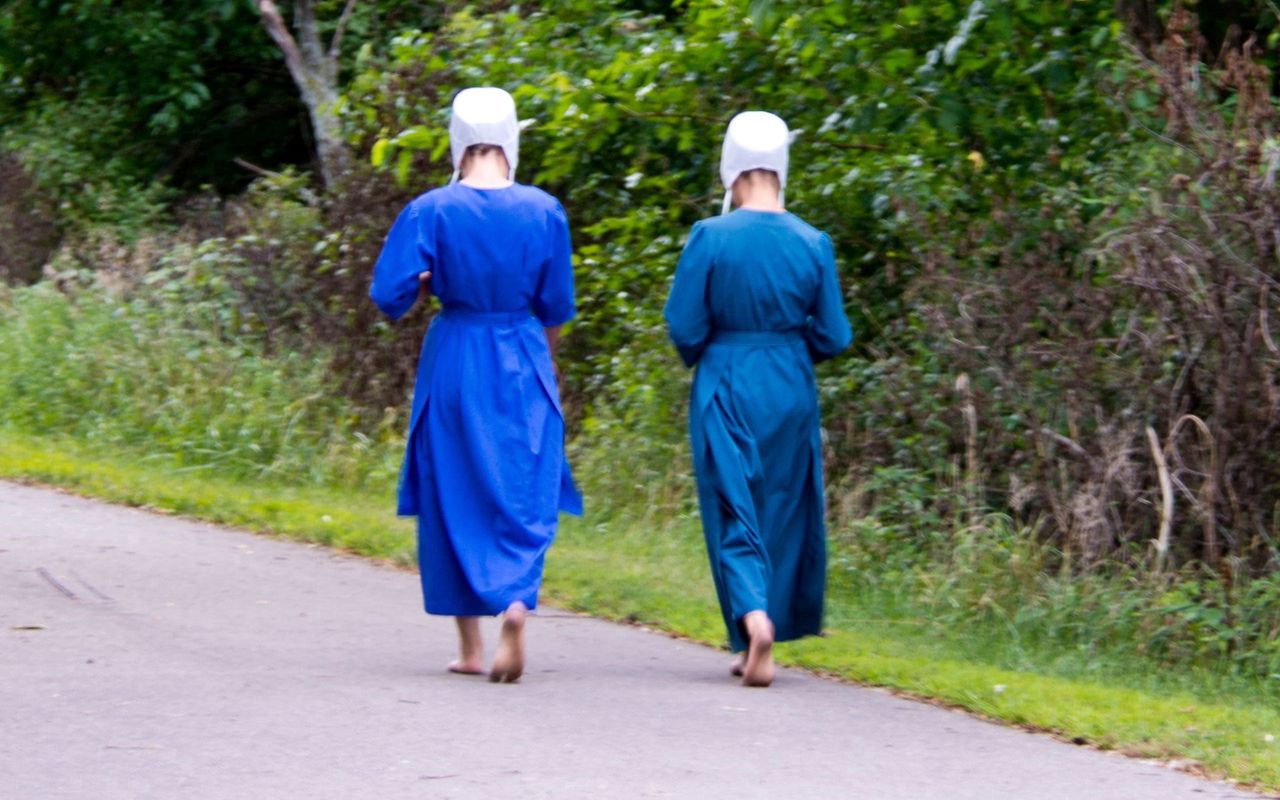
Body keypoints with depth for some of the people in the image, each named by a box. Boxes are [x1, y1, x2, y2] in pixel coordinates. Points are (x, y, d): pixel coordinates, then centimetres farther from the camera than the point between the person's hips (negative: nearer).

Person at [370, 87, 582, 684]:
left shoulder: (432, 211, -9)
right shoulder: (543, 211, -4)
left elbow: (390, 296, -10)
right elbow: (556, 309, 4)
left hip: (453, 365, -1)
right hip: (523, 367, 1)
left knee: (456, 500, 10)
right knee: (525, 499, 6)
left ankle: (471, 646, 13)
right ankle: (518, 599, -22)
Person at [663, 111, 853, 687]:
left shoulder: (710, 237, -11)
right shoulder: (812, 244, -4)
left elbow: (684, 327, -8)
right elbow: (832, 337, 1)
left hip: (726, 392, -2)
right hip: (791, 393, 2)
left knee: (734, 510, 2)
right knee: (784, 511, 14)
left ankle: (753, 615, -22)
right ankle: (761, 645, 21)